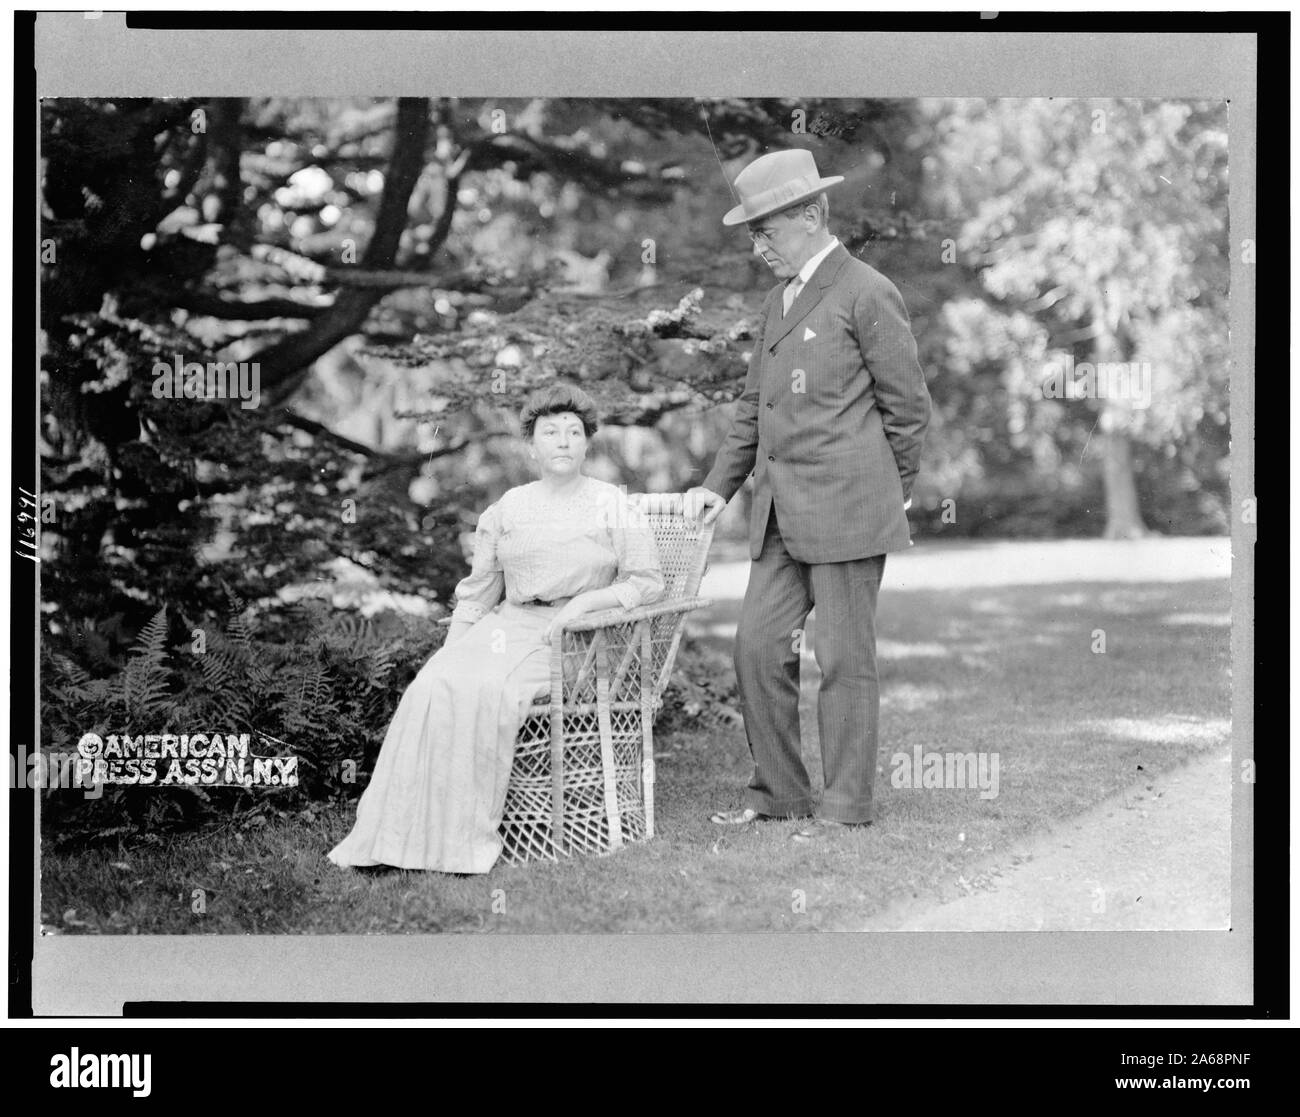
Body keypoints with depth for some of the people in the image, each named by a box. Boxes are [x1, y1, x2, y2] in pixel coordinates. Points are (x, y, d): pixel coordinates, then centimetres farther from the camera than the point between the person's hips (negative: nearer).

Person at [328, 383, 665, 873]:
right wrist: (450, 649, 5)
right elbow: (476, 591, 17)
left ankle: (464, 837, -29)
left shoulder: (613, 507, 6)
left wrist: (585, 601, -12)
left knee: (489, 689, -33)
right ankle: (402, 835, -27)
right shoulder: (508, 509, 16)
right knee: (435, 687, -26)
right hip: (508, 624, 4)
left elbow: (648, 581, 2)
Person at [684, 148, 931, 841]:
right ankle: (778, 791, 16)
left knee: (844, 659, -1)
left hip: (844, 509, -7)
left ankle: (846, 805, 7)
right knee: (759, 646, 5)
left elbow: (907, 406, -4)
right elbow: (753, 404, 24)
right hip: (780, 515, 8)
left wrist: (889, 497, 3)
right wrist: (719, 484, 15)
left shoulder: (868, 294, -6)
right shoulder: (778, 301, 19)